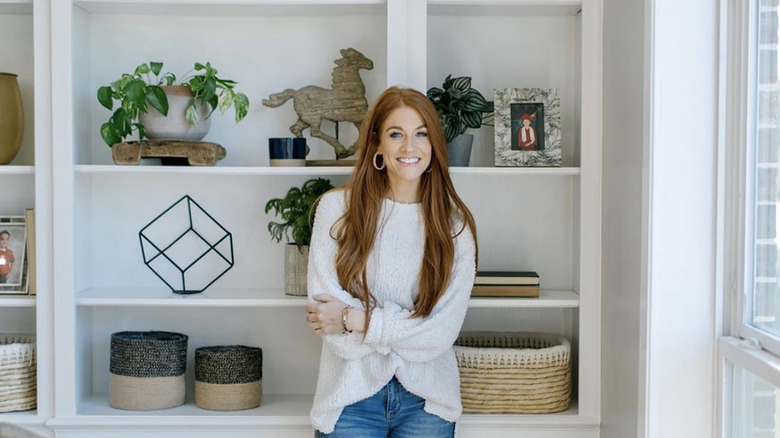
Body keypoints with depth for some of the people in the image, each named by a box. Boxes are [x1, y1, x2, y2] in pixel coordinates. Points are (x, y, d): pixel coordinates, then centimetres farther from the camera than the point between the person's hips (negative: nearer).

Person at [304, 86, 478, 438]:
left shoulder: (455, 224, -3)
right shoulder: (337, 208, -5)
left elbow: (441, 333, -10)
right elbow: (323, 314, -11)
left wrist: (354, 319, -13)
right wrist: (408, 329, -13)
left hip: (426, 399, 1)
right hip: (351, 395, -1)